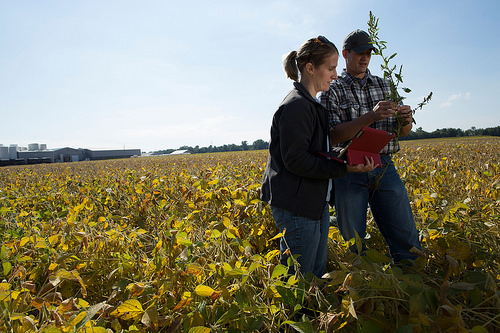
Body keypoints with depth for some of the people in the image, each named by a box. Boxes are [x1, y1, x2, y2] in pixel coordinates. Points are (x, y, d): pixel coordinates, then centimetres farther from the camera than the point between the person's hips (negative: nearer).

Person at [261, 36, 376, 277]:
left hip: (315, 202, 10)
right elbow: (295, 160, -22)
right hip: (296, 205, -10)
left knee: (317, 273, 17)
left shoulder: (312, 104, 16)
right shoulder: (295, 106, -16)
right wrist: (343, 168, -21)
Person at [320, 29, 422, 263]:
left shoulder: (384, 86, 13)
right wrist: (371, 116, -23)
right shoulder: (332, 90, -1)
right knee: (353, 243, 5)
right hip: (349, 171, -3)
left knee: (407, 238, 4)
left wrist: (405, 120, -9)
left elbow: (402, 132, 15)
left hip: (385, 169, 4)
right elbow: (333, 136, -13)